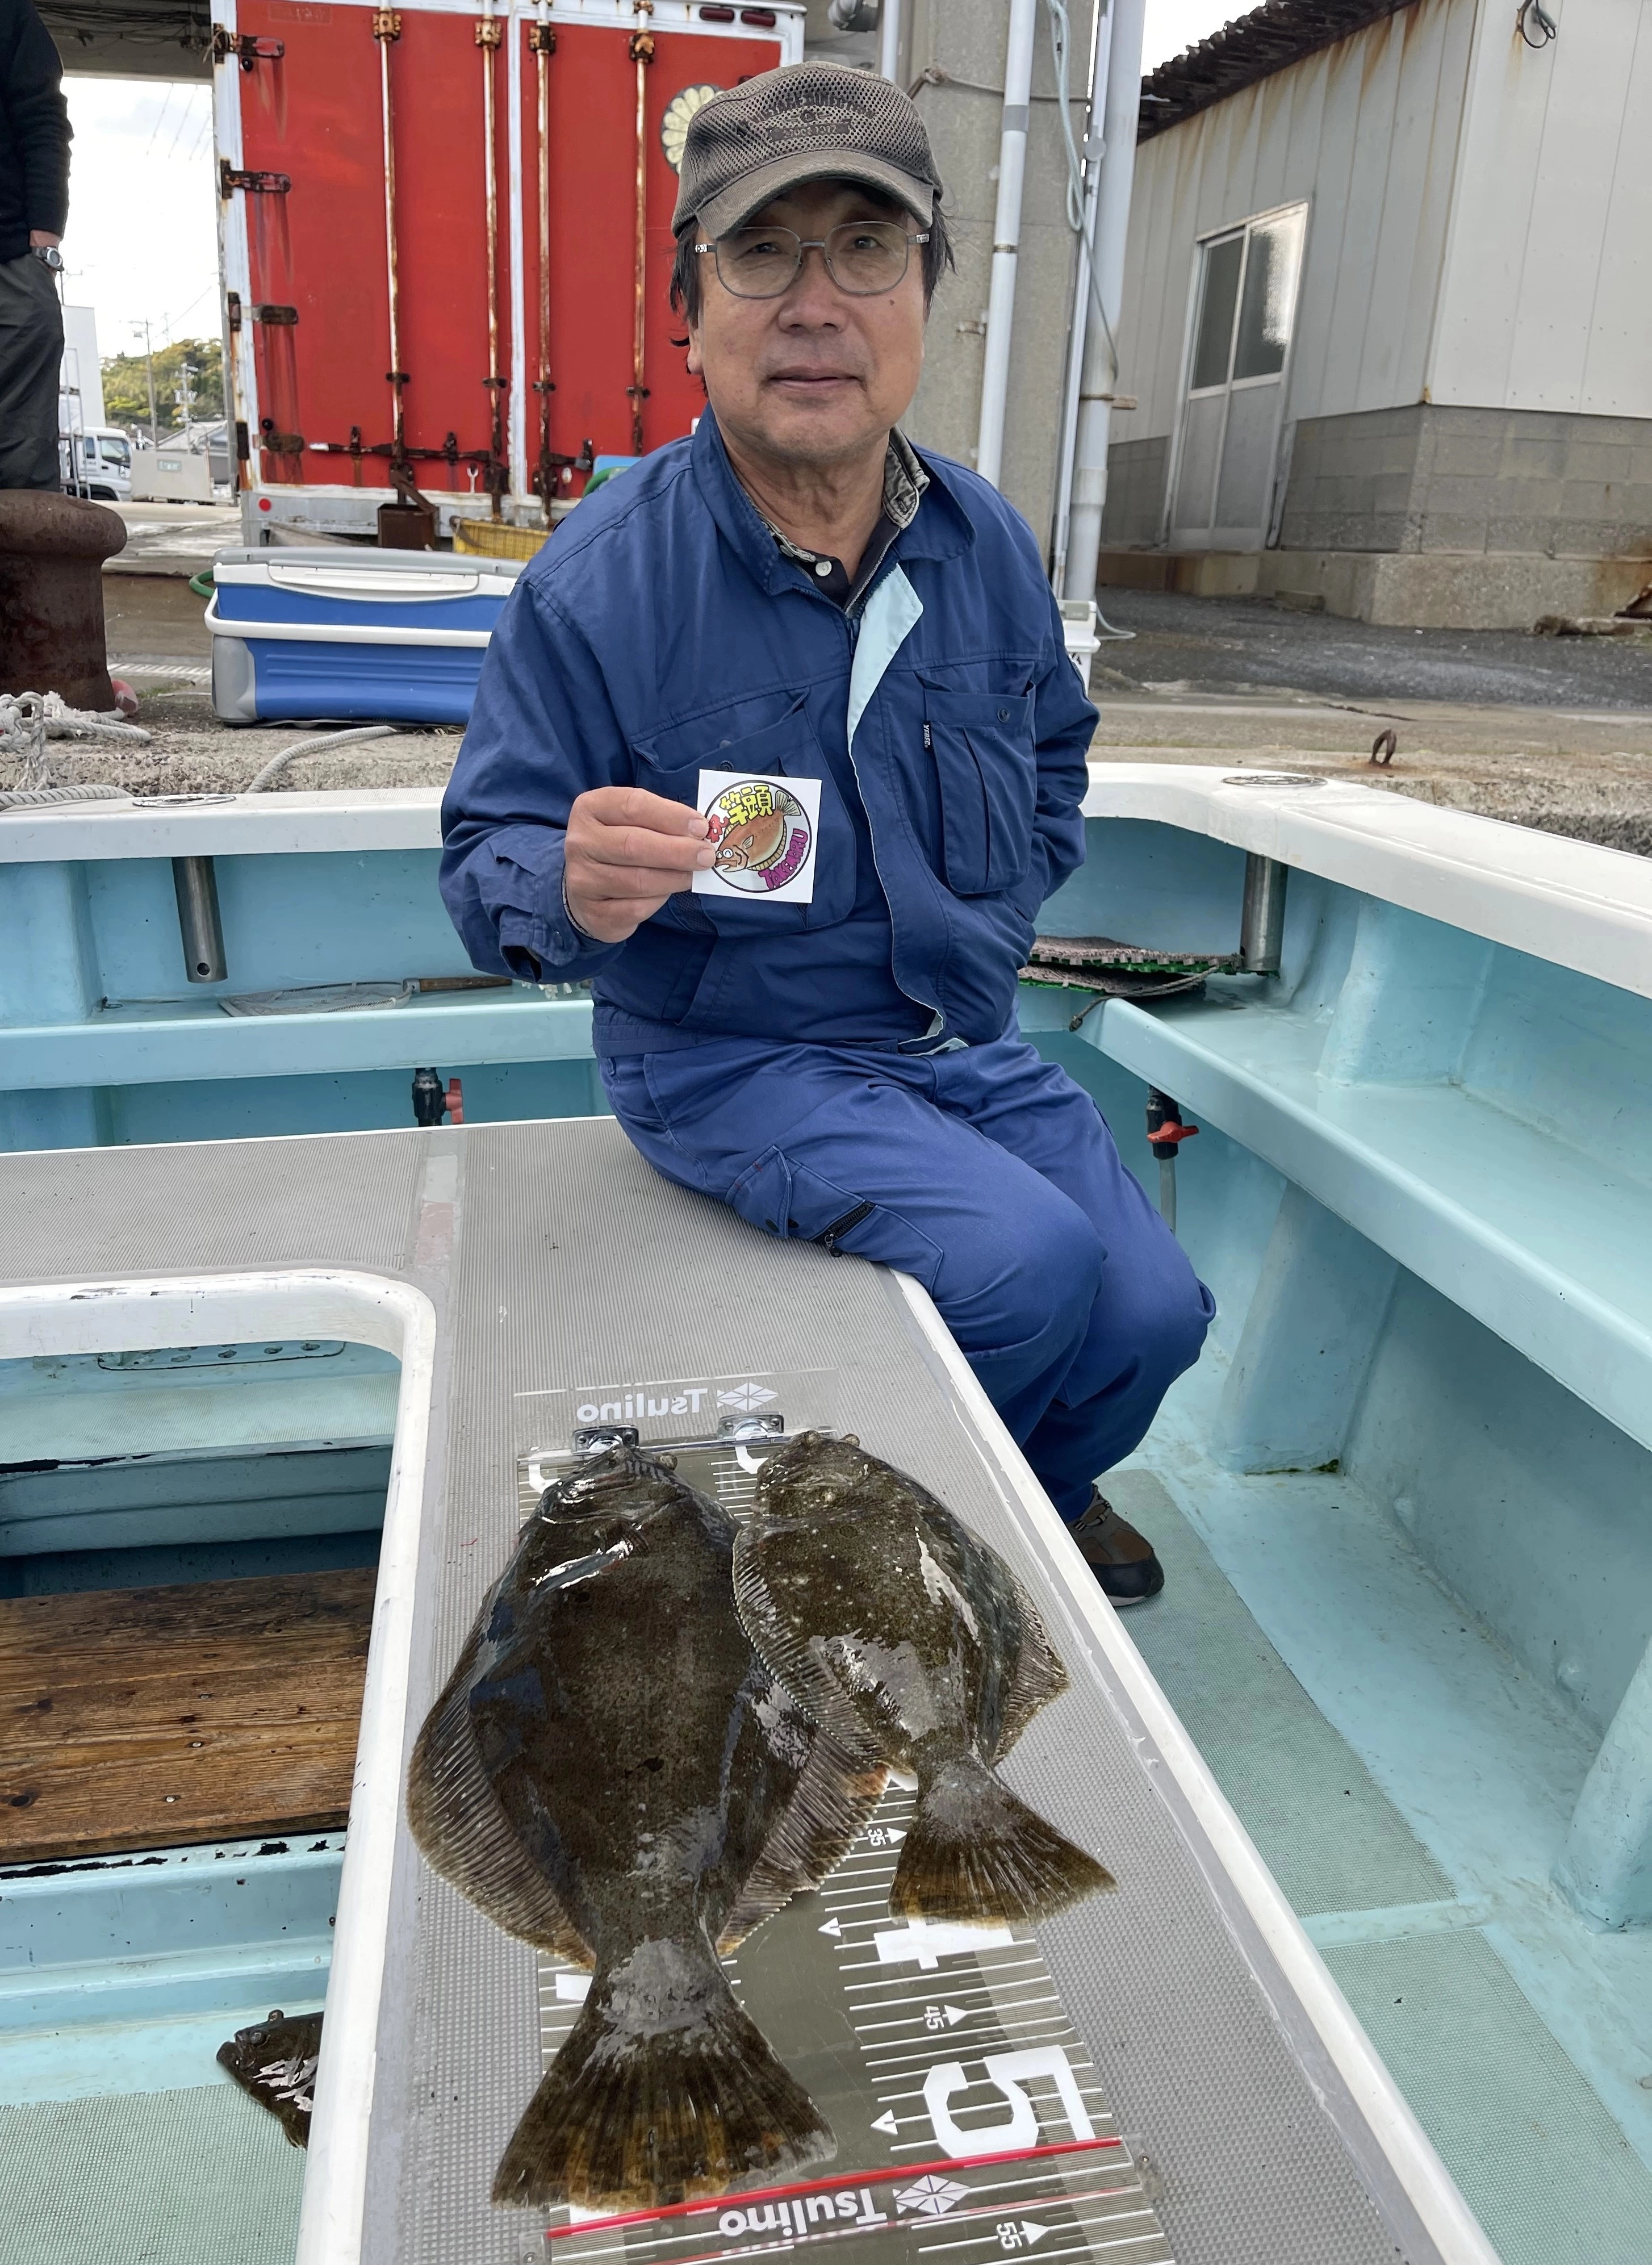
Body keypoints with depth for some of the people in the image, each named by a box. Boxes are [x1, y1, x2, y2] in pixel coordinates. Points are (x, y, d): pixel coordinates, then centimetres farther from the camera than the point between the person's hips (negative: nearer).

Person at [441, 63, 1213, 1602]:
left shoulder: (986, 545, 0)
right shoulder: (597, 581, -16)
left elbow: (1053, 759, 19)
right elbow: (485, 859, -13)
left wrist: (988, 934, 8)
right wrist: (574, 887, -35)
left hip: (957, 1038, 6)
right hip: (731, 1056, -5)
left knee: (1152, 1316, -3)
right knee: (1026, 1259, -26)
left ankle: (1033, 1496, 34)